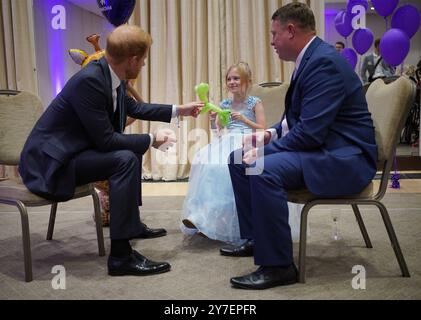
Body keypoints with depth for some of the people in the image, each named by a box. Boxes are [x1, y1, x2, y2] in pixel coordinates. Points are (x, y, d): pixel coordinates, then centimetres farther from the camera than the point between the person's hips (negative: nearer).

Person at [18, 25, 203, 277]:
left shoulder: (110, 75, 1)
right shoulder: (90, 80, -26)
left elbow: (134, 108, 19)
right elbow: (105, 140, -25)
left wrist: (178, 110, 21)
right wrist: (152, 140, -14)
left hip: (70, 152, 10)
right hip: (49, 162, -10)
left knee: (133, 149, 20)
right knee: (126, 159, -25)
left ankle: (130, 222, 31)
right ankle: (121, 254, -21)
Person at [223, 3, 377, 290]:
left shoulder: (324, 62, -20)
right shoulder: (311, 59, 11)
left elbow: (310, 132, -26)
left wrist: (265, 151, -16)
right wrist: (271, 134, 2)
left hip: (343, 159, -10)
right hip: (321, 147, 10)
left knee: (264, 170, -32)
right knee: (239, 160, 8)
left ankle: (278, 266, -19)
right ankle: (255, 238, 17)